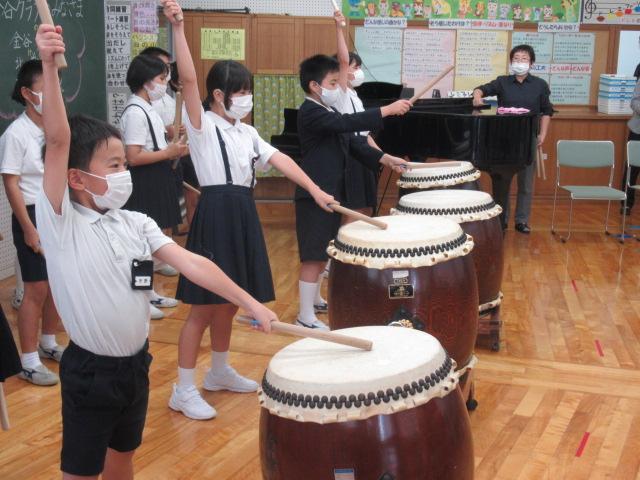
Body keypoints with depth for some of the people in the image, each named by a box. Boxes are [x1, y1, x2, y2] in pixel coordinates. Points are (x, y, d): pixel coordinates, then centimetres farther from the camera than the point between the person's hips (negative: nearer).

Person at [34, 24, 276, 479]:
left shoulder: (137, 223, -1)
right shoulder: (60, 221, -16)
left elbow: (192, 263, -8)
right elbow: (58, 140, -27)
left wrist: (251, 304, -16)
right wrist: (50, 66, -38)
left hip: (136, 363, 5)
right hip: (90, 371, -5)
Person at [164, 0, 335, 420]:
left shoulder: (247, 132, 15)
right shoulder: (203, 125, -6)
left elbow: (279, 160, 7)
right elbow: (188, 79, -19)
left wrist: (315, 190, -4)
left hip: (244, 216, 7)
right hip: (216, 216, -7)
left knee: (229, 303, 18)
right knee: (205, 306, -4)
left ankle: (220, 372, 34)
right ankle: (184, 390, 5)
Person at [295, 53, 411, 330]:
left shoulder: (329, 112, 15)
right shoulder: (310, 113, -16)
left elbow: (353, 143, 13)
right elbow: (348, 123, -30)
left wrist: (385, 159, 1)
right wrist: (387, 110, -31)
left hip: (332, 192, 10)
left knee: (324, 252, 18)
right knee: (313, 256, -6)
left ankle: (314, 301, 31)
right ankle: (306, 316, 1)